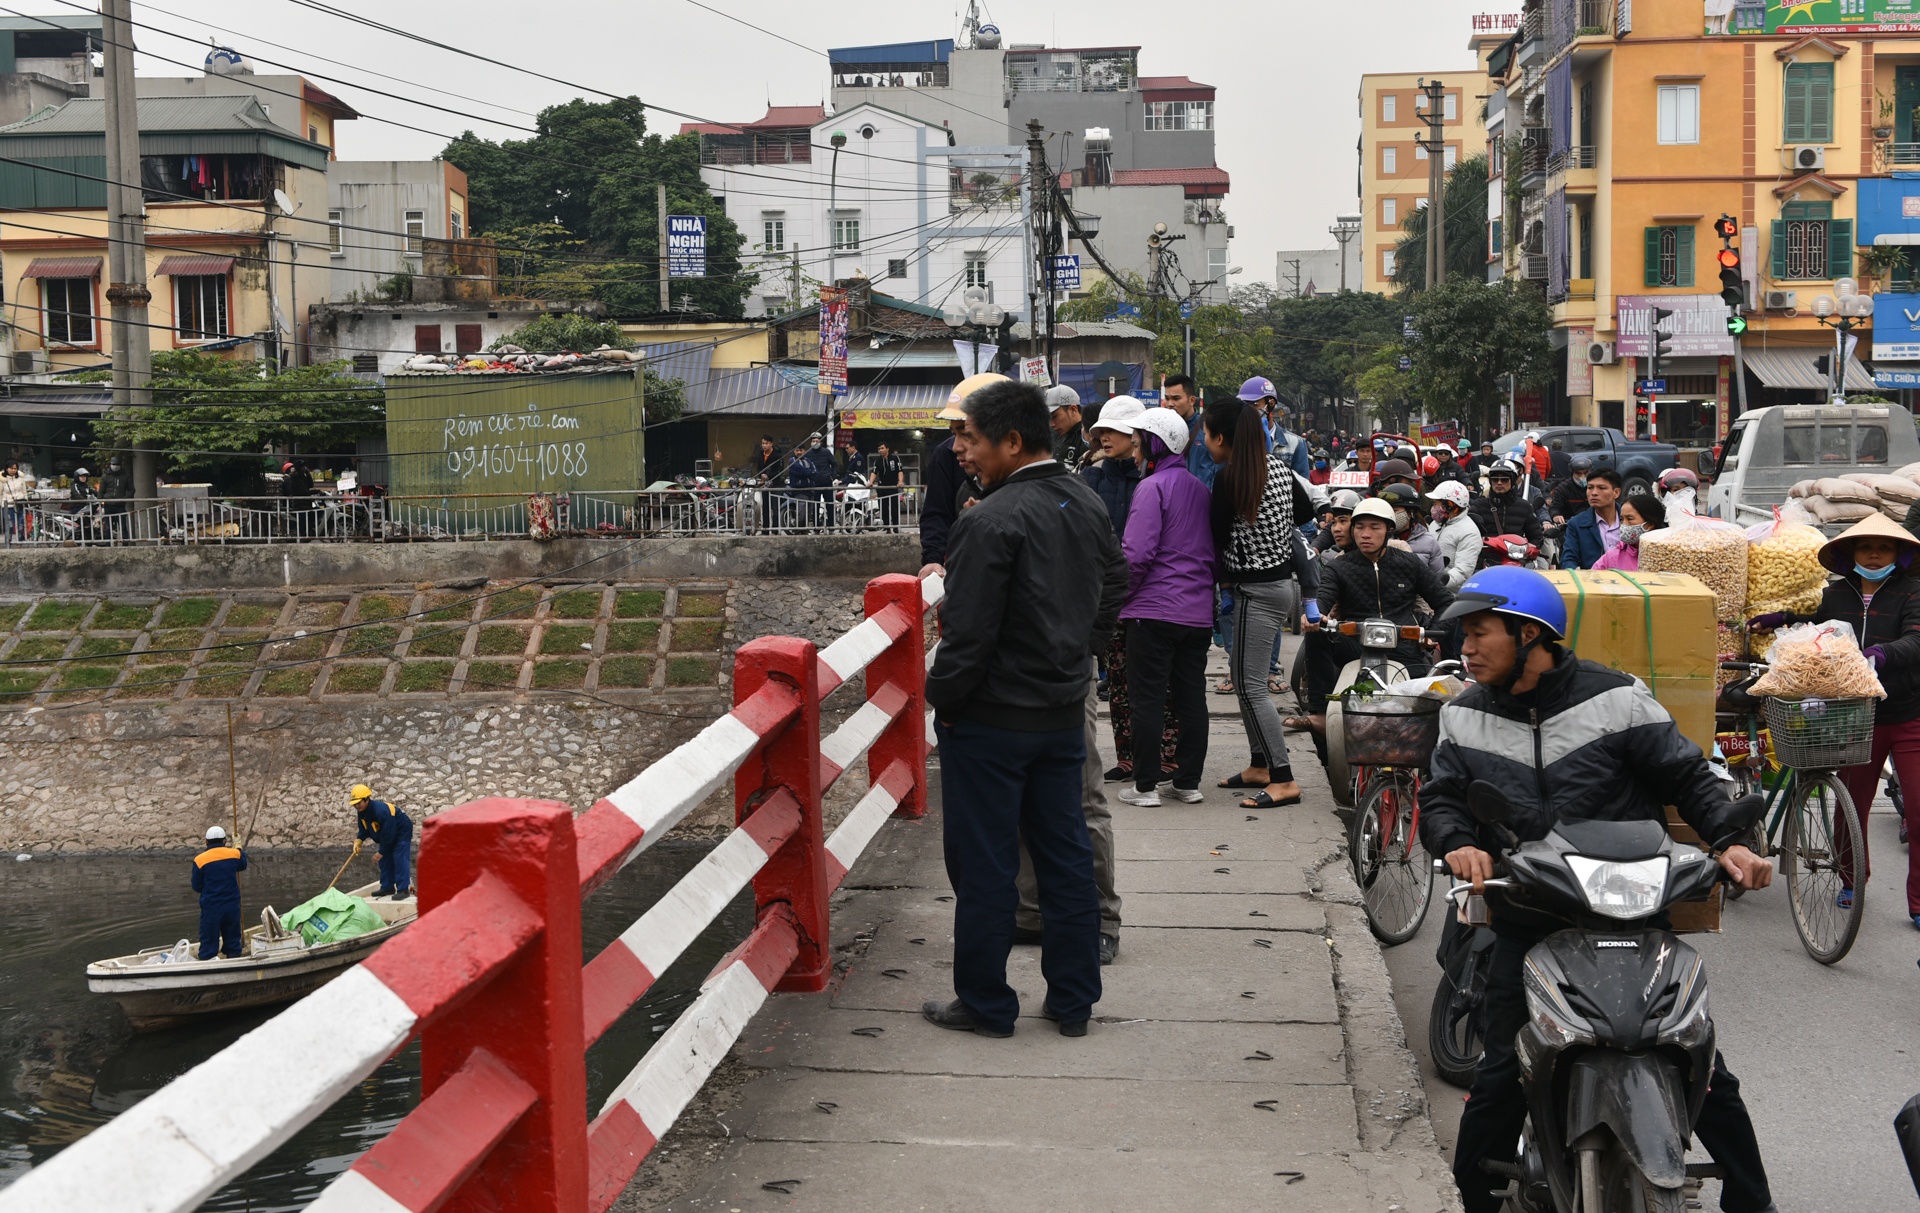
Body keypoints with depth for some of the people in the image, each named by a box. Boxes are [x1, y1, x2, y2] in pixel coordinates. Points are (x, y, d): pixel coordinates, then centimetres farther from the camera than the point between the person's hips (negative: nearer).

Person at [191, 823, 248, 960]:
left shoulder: (199, 860, -10)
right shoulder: (234, 854, -2)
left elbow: (197, 887, -1)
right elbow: (242, 866, 22)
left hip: (210, 908, -3)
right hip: (232, 906, 3)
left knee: (208, 944, 2)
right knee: (233, 943, 14)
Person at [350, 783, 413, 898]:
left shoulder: (381, 810, -37)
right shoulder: (361, 812, -8)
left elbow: (388, 834, -32)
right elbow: (364, 830, 5)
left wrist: (381, 852, -23)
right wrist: (358, 841, -15)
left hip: (402, 831, -9)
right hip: (388, 835, 9)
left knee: (399, 858, -18)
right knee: (385, 859, 8)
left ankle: (403, 889, -21)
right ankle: (387, 887, 17)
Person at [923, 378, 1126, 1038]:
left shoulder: (990, 521, -22)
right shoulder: (1088, 503, 3)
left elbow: (968, 632, -21)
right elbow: (1115, 586, 16)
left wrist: (942, 699, -7)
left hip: (991, 720, -7)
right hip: (1065, 712, 8)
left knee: (984, 865, 5)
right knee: (1065, 857, 14)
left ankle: (986, 1004, 16)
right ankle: (1074, 1001, 23)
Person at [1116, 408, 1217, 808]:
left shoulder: (1153, 487, -11)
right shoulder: (1199, 488, 11)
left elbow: (1137, 552, -17)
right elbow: (1210, 549, 15)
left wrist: (1121, 594, -5)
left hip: (1154, 610, -7)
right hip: (1198, 611, 7)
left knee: (1148, 699, -1)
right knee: (1191, 697, 10)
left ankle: (1146, 786, 2)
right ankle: (1188, 782, 15)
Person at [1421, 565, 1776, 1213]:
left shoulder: (1615, 699, -3)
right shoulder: (1463, 717, 7)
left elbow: (1688, 775, 0)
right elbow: (1439, 798, 5)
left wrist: (1729, 840, -16)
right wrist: (1456, 842, -17)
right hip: (1527, 929, 2)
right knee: (1499, 1079, -3)